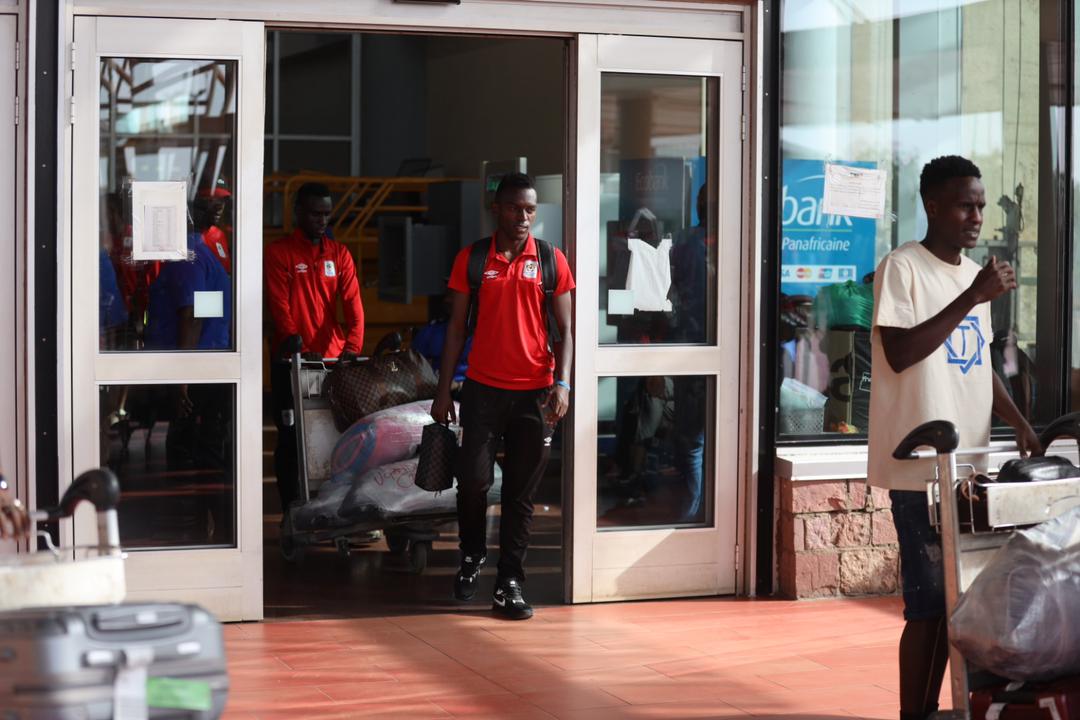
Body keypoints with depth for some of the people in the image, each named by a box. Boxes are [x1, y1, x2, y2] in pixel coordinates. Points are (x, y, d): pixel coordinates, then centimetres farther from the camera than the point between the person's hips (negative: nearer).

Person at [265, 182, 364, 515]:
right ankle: (292, 515, 5)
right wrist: (296, 345, -24)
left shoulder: (339, 254, 11)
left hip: (334, 359, 3)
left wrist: (352, 346, -16)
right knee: (291, 438, 0)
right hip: (291, 361, -3)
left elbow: (352, 303, 0)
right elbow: (279, 306, -9)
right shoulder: (279, 253, 0)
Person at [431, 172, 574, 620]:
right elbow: (457, 327, 6)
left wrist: (562, 383, -9)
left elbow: (564, 329, 5)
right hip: (483, 388, 0)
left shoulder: (551, 262, 4)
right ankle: (471, 557, 21)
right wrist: (444, 390, 2)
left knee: (521, 493, 3)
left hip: (535, 392, 0)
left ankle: (509, 584, 10)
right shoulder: (471, 259, 4)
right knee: (473, 479, -6)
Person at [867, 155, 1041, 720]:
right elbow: (898, 354, -19)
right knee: (928, 603, -6)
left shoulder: (974, 274, 15)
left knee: (950, 599, 9)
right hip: (921, 467, -7)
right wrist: (973, 298, -19)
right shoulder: (903, 269, -9)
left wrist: (1019, 422, 8)